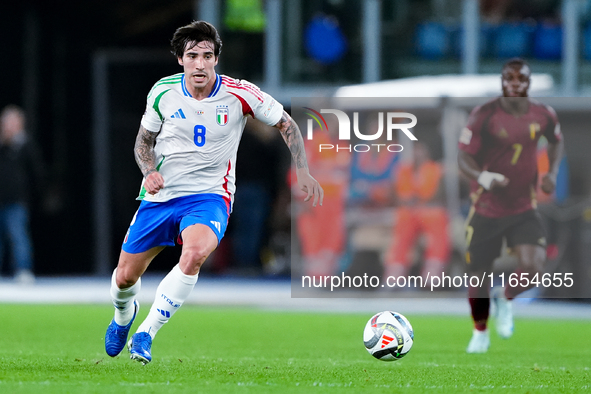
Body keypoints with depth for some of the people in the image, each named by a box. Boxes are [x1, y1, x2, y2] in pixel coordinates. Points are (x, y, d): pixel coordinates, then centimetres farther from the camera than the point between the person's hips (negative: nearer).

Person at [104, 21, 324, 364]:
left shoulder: (239, 94, -12)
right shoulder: (163, 92, -5)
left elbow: (286, 124, 2)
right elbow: (144, 141, 10)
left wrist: (303, 172, -6)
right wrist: (149, 171, -10)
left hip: (209, 196, -3)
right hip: (160, 195, 3)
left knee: (195, 253, -35)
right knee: (126, 276, 8)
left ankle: (145, 334, -24)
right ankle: (124, 315, 48)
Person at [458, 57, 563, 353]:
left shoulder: (543, 115, -3)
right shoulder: (484, 115, -14)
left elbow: (556, 141, 19)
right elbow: (464, 157, -16)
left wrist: (552, 173, 3)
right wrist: (481, 176, -37)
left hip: (524, 209, 1)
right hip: (486, 209, -1)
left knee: (533, 267, -20)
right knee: (478, 276, 6)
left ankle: (505, 296, 16)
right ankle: (480, 333, 34)